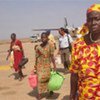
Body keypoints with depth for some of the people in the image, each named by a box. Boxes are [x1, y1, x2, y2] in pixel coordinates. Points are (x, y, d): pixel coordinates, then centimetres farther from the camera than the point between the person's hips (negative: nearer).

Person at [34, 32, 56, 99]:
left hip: (47, 65, -1)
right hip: (40, 65, 2)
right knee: (40, 79, 0)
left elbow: (52, 56, -8)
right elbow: (36, 57, 5)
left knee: (48, 78, 9)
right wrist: (35, 66, 7)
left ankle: (51, 90, 34)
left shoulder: (50, 46, -7)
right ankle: (39, 95, 5)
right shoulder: (38, 47, 0)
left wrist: (54, 65, -10)